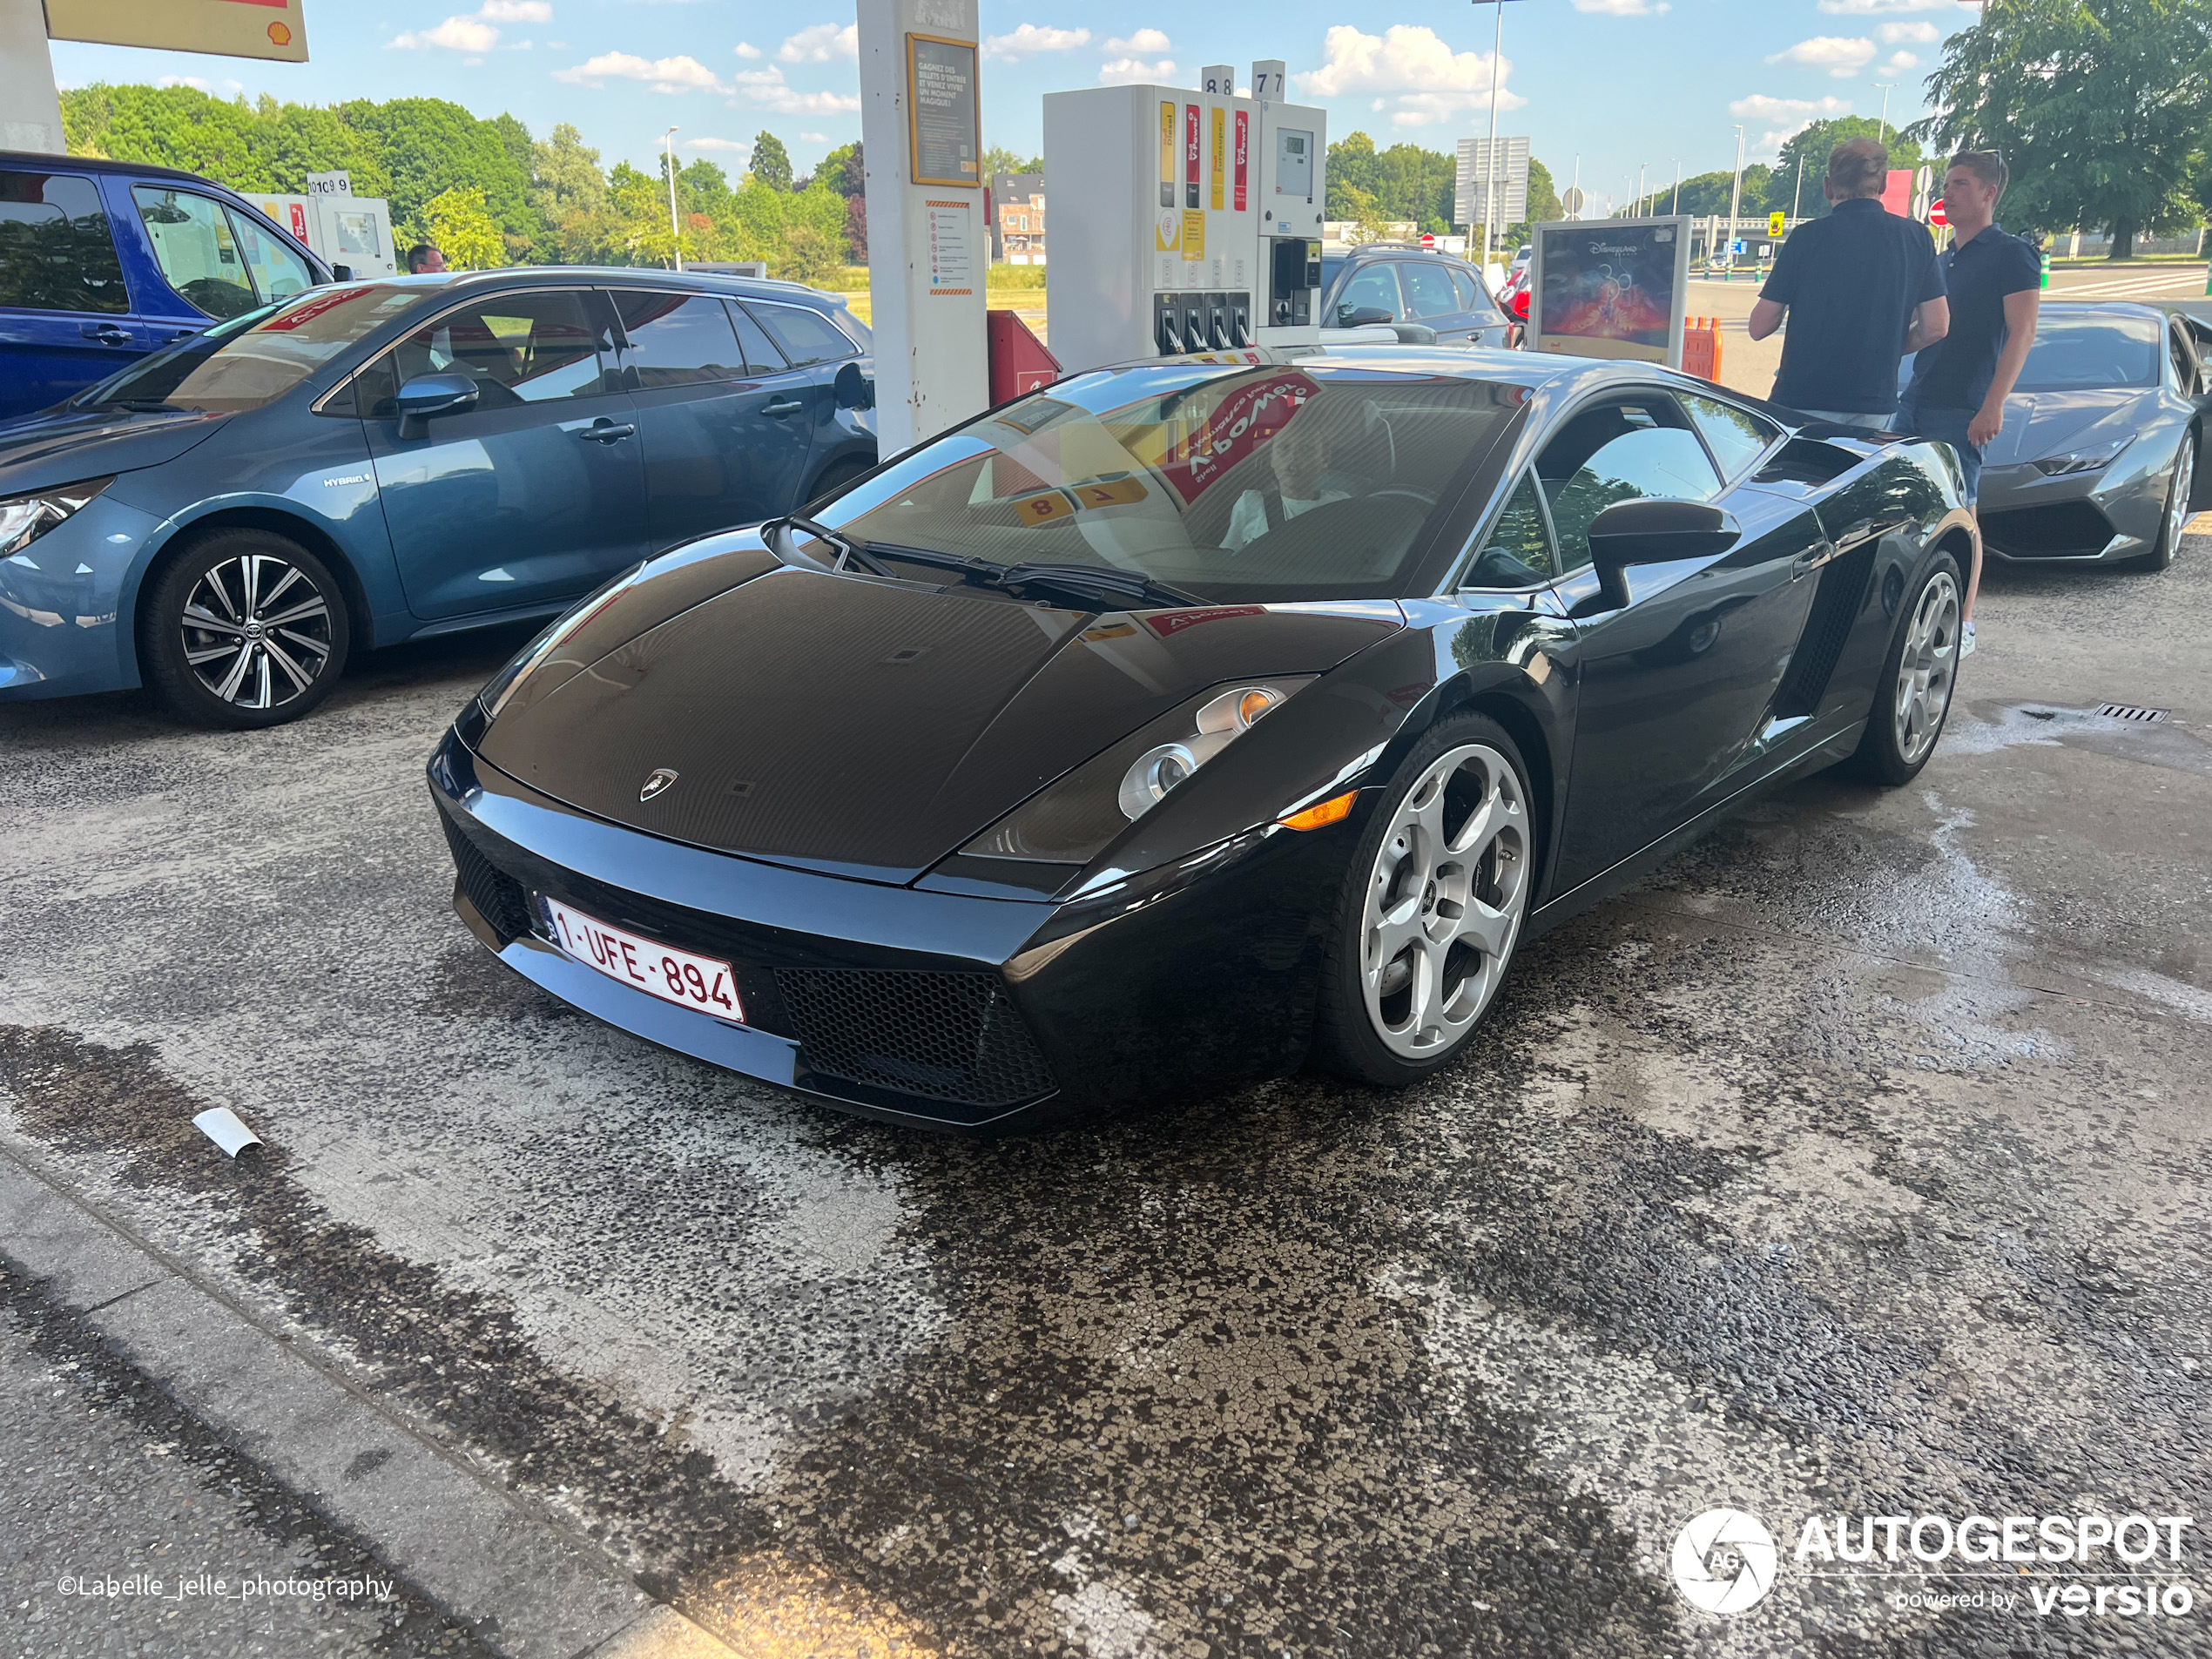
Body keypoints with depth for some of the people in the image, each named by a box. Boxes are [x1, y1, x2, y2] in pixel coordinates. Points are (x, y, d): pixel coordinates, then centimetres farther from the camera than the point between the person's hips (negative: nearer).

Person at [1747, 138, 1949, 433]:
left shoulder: (1807, 237, -4)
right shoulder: (1917, 237, 4)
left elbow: (1760, 327, -2)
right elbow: (1935, 327, 3)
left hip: (1803, 401, -2)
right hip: (1874, 407, 3)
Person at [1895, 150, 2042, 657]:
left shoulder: (2011, 254, -3)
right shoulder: (1944, 260, 20)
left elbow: (2021, 333, -12)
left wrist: (1993, 405, -22)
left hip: (1962, 409, -7)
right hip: (1915, 404, 7)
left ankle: (1962, 627, -2)